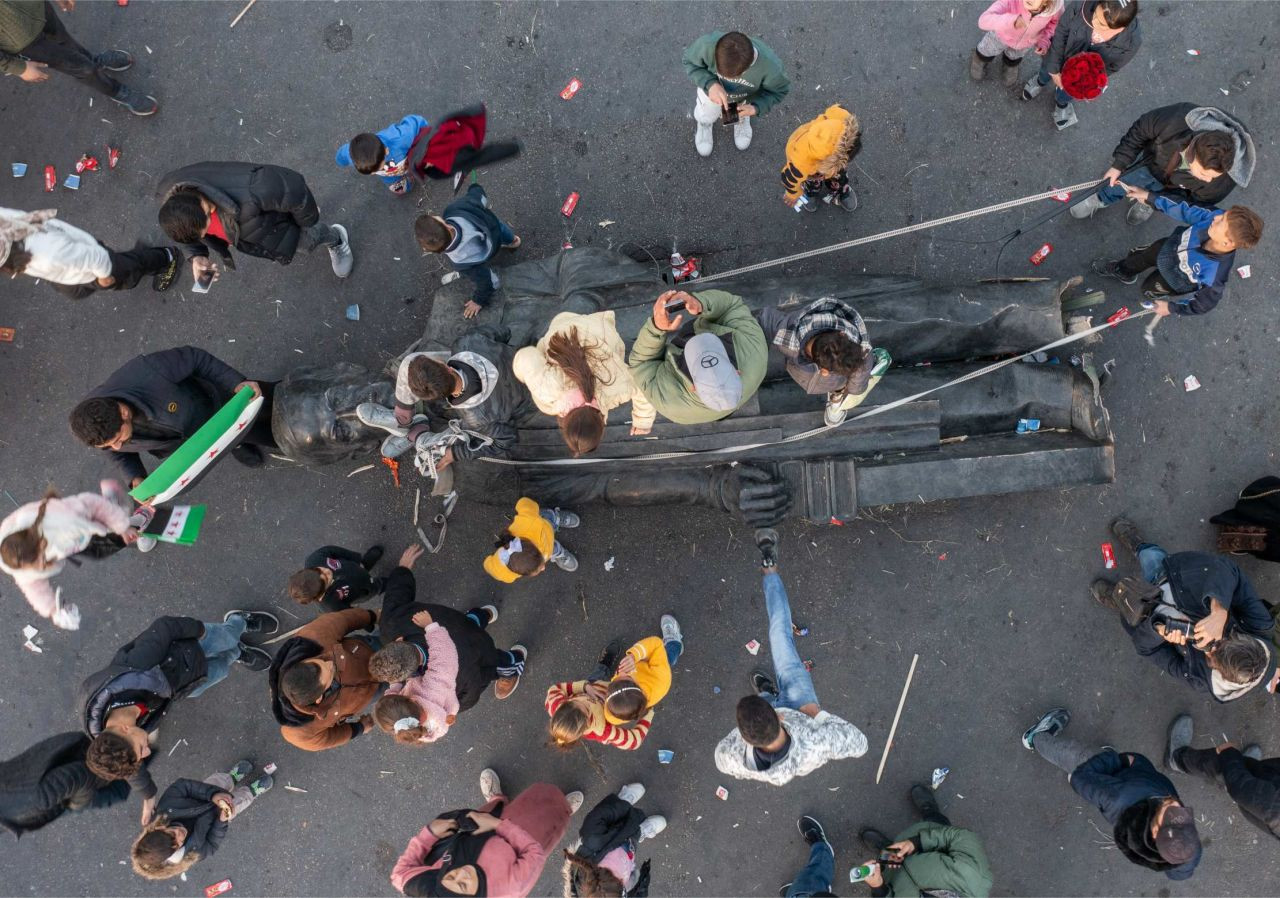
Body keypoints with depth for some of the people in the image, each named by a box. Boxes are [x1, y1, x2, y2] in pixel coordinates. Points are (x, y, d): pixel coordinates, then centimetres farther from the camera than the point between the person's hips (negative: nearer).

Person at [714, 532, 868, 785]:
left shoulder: (739, 761, -44)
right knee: (781, 634, 11)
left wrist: (742, 733, -22)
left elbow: (721, 756, -18)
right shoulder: (815, 745, -49)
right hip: (805, 714, 0)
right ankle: (769, 570, 36)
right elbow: (860, 744, -29)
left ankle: (767, 691, 63)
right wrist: (819, 714, -27)